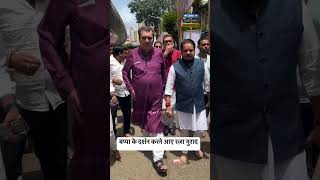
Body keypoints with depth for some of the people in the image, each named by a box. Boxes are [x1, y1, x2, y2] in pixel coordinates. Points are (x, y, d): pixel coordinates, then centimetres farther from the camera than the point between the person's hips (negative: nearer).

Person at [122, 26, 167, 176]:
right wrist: (131, 89, -1)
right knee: (143, 121, 21)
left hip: (156, 96, -1)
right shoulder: (133, 54, -5)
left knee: (156, 125, -4)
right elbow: (125, 72, 5)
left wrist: (163, 87, 5)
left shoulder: (158, 53, -3)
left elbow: (163, 72, 10)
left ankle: (158, 159, 2)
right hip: (139, 96, 1)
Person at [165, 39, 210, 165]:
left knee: (198, 131, 12)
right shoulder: (175, 67, -8)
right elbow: (169, 88, -6)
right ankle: (184, 155, 33)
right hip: (182, 105, -1)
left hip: (199, 104, 2)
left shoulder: (202, 65, -2)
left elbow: (207, 85, 6)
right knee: (184, 131, 12)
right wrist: (168, 105, -10)